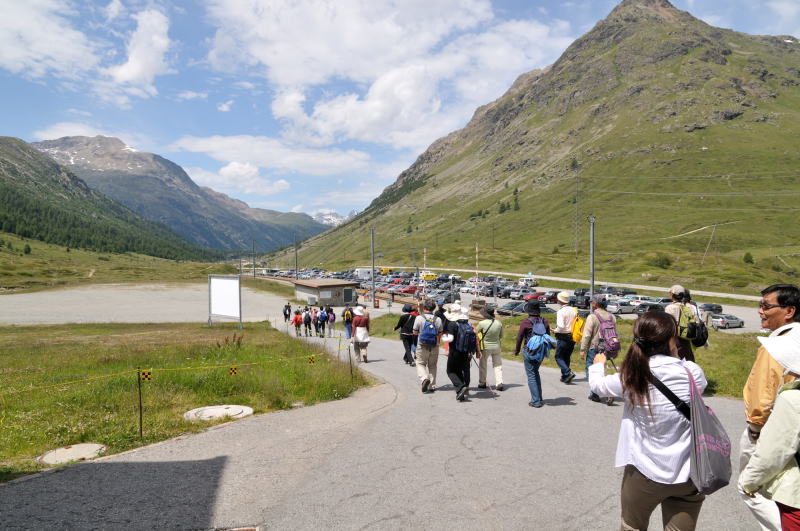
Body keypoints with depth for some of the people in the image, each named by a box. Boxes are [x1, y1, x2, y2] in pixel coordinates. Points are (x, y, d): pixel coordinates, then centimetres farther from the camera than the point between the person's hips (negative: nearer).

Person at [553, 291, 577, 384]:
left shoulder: (561, 311, -16)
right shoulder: (574, 310, 5)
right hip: (572, 337, 7)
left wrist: (555, 331, -7)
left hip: (563, 337, -7)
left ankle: (568, 373, -14)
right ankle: (564, 376, 21)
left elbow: (561, 326, -24)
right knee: (567, 357, 18)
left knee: (558, 357, 4)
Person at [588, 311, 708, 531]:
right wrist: (675, 358, 21)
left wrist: (598, 364, 27)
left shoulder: (630, 378, -13)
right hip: (687, 475, 1)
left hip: (644, 473, -1)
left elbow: (598, 385, 7)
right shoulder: (691, 372, -13)